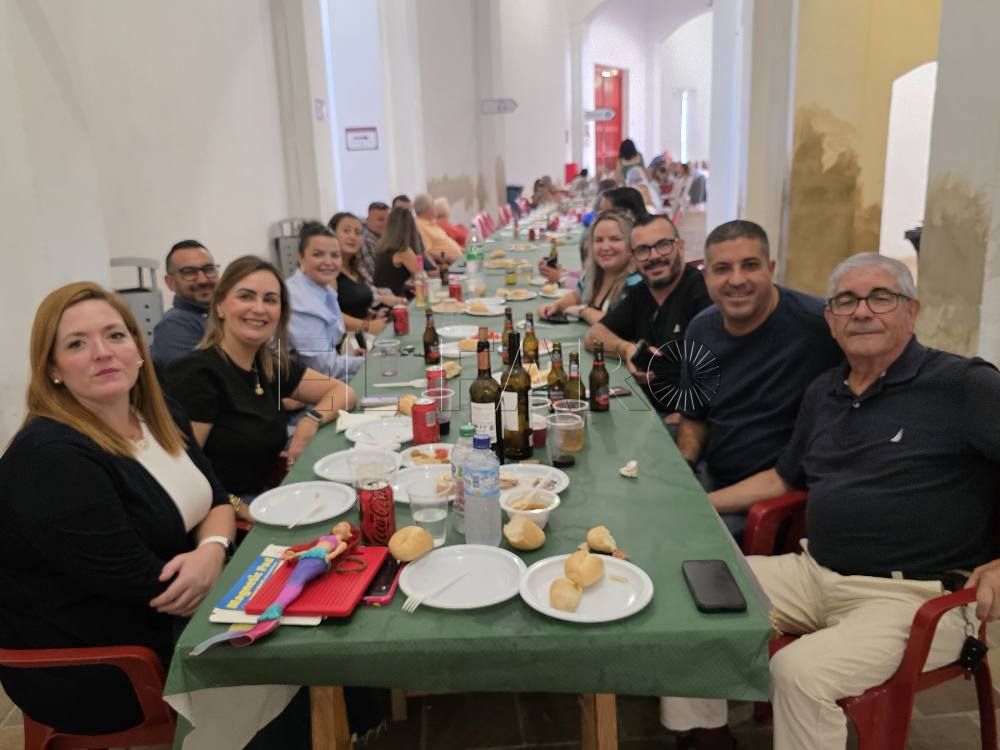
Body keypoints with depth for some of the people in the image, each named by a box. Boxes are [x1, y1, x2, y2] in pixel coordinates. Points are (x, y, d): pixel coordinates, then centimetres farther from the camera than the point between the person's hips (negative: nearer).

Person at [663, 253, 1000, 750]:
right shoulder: (823, 393, 12)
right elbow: (786, 476, 24)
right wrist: (699, 503, 17)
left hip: (914, 596, -7)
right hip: (814, 573, 7)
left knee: (799, 672, -30)